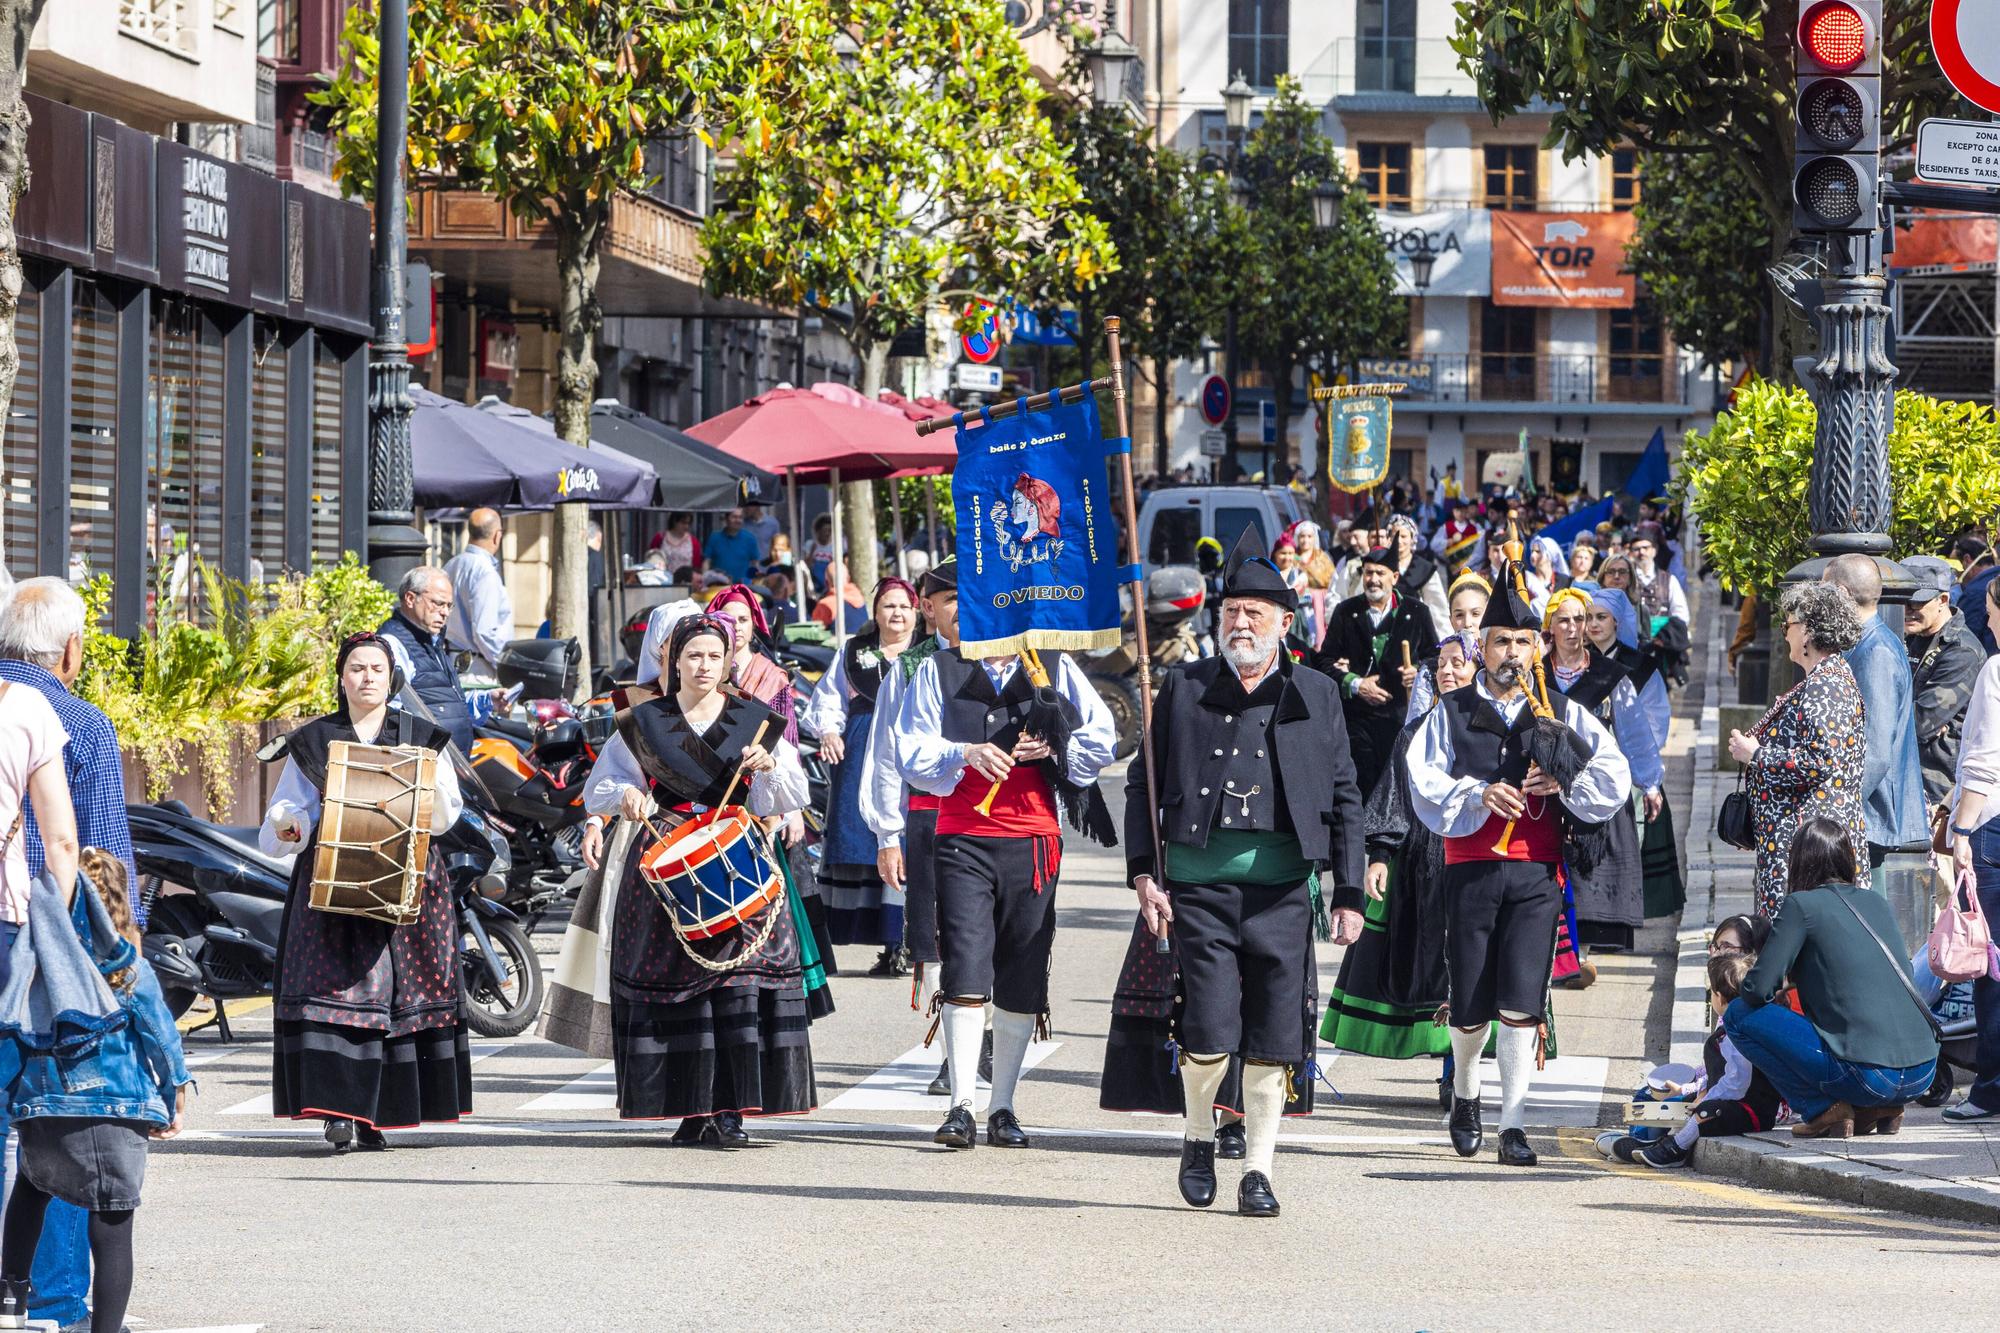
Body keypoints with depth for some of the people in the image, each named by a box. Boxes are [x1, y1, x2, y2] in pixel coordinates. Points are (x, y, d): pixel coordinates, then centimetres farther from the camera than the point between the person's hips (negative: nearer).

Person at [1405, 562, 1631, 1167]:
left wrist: (1563, 782, -12)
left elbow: (1614, 780, 5)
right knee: (1470, 1001, 4)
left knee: (1521, 998, -11)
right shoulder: (1452, 713, 10)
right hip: (1471, 868, 0)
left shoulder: (1563, 716, 12)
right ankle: (1465, 1093, 33)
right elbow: (1425, 782, 0)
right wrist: (1478, 795, -16)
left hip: (1536, 873, 0)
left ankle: (1514, 1124, -9)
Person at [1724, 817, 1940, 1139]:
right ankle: (1883, 1107, 15)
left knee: (1739, 1015, 7)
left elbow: (1759, 989, -6)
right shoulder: (1879, 903, 16)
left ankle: (1822, 1110, 1)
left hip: (1867, 1074, -7)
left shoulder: (1802, 905, -2)